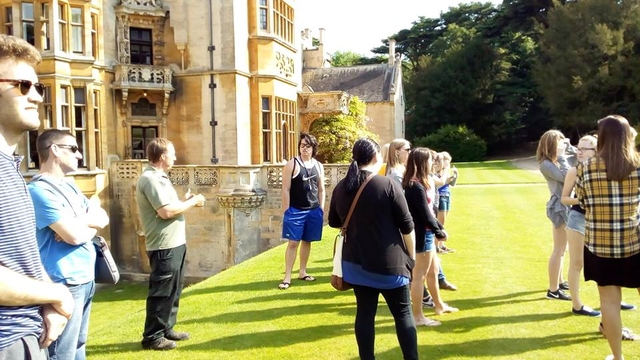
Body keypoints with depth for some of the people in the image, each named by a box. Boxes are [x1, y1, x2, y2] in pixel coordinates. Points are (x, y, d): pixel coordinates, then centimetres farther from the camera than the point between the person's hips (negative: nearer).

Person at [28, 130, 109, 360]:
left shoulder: (69, 187, 14)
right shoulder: (41, 190, -16)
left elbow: (103, 218, 9)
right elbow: (75, 236, -23)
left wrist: (78, 223, -11)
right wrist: (90, 224, -1)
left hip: (85, 279, 9)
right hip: (64, 284, -9)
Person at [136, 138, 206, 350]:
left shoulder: (159, 177, 15)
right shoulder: (150, 179, -18)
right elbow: (166, 211, -25)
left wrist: (186, 201, 5)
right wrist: (192, 202, -14)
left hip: (174, 244, 11)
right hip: (164, 246, -11)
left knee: (173, 290, 18)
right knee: (161, 292, -1)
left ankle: (166, 330, 30)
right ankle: (152, 337, 11)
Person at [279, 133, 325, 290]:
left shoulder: (318, 166, 8)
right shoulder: (292, 164, -6)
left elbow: (321, 189, 12)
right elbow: (286, 189, -7)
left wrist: (321, 209, 7)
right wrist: (287, 210, -11)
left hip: (314, 211, 4)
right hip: (295, 210, -4)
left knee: (307, 241, 11)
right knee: (293, 242, -3)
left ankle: (302, 272, 25)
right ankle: (287, 277, 3)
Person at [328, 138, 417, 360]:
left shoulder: (341, 188, 2)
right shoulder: (388, 185, -13)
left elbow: (334, 222, 15)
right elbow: (406, 225, -9)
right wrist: (411, 255, 4)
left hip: (356, 261, 4)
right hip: (388, 262, -4)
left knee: (365, 312, 10)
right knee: (403, 313, 7)